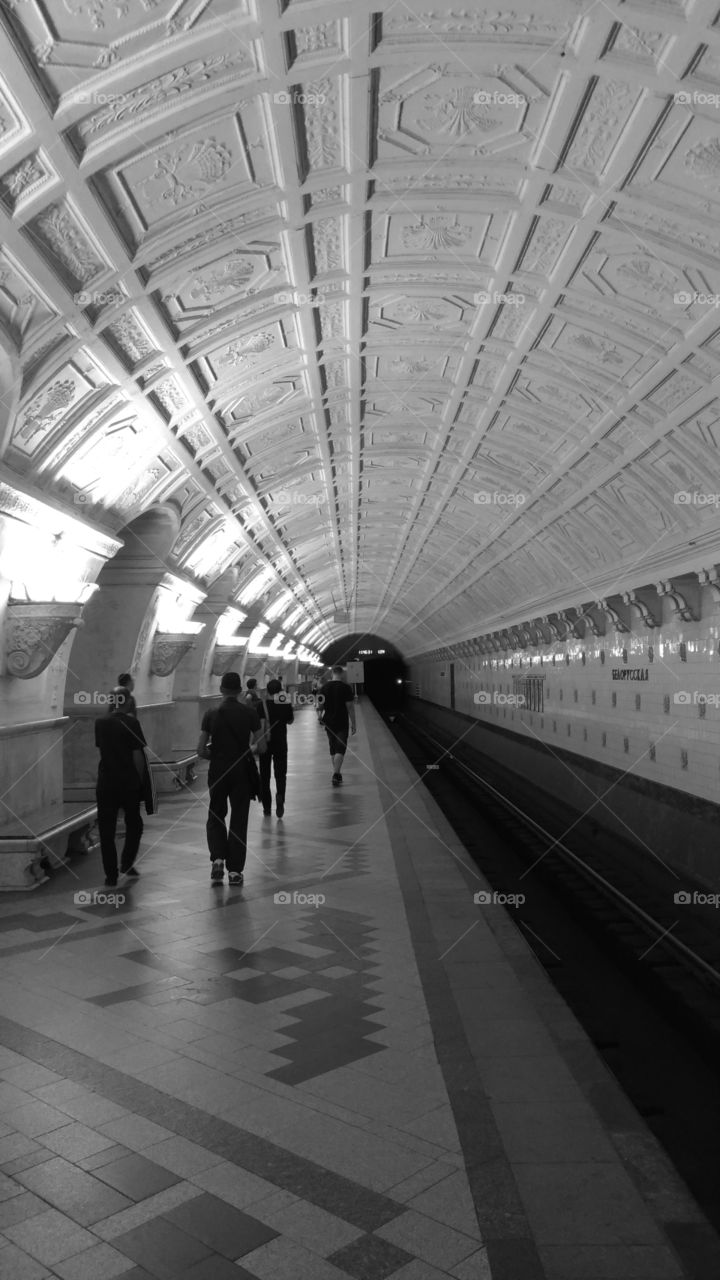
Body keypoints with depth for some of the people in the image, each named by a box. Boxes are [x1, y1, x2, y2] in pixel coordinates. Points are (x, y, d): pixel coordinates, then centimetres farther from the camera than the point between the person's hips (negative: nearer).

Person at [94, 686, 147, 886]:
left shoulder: (100, 723, 1)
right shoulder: (131, 723, -10)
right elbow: (137, 755, -9)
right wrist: (140, 779, 2)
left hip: (105, 781, 2)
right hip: (129, 782, -2)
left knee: (106, 829, 7)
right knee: (134, 825, 18)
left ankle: (111, 874, 6)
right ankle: (126, 864, 17)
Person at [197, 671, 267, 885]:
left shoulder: (211, 715, -4)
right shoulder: (250, 713, -5)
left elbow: (201, 751, -5)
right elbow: (261, 748, -4)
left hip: (217, 771, 0)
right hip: (242, 771, 0)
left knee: (215, 816, 17)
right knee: (239, 820, 8)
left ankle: (218, 858, -1)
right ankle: (235, 870, 8)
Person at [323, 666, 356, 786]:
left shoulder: (325, 687, 2)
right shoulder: (345, 687, -10)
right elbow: (350, 706, -11)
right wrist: (353, 723, -5)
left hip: (329, 723, 4)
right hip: (342, 723, -4)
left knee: (333, 749, 15)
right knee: (340, 749, -3)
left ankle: (337, 774, 23)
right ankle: (336, 774, -16)